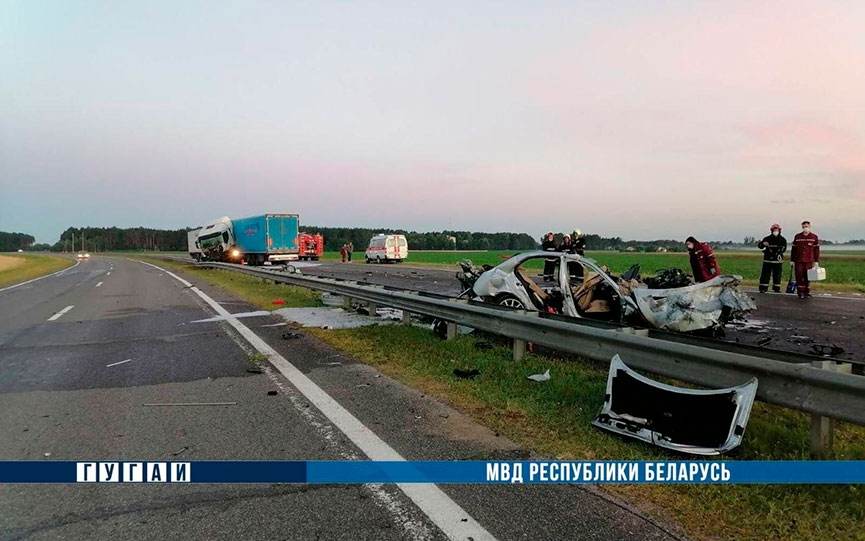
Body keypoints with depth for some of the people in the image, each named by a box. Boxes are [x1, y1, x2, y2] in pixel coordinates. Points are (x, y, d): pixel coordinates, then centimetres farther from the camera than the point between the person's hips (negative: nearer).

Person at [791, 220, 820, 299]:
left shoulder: (814, 237, 5)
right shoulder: (797, 236, 8)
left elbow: (816, 250, 4)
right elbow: (793, 249, 9)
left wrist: (816, 261, -1)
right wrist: (792, 260, 6)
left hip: (809, 261, 0)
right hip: (798, 261, 0)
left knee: (807, 278, 4)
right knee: (799, 277, -5)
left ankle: (807, 293, 11)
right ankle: (800, 293, 0)